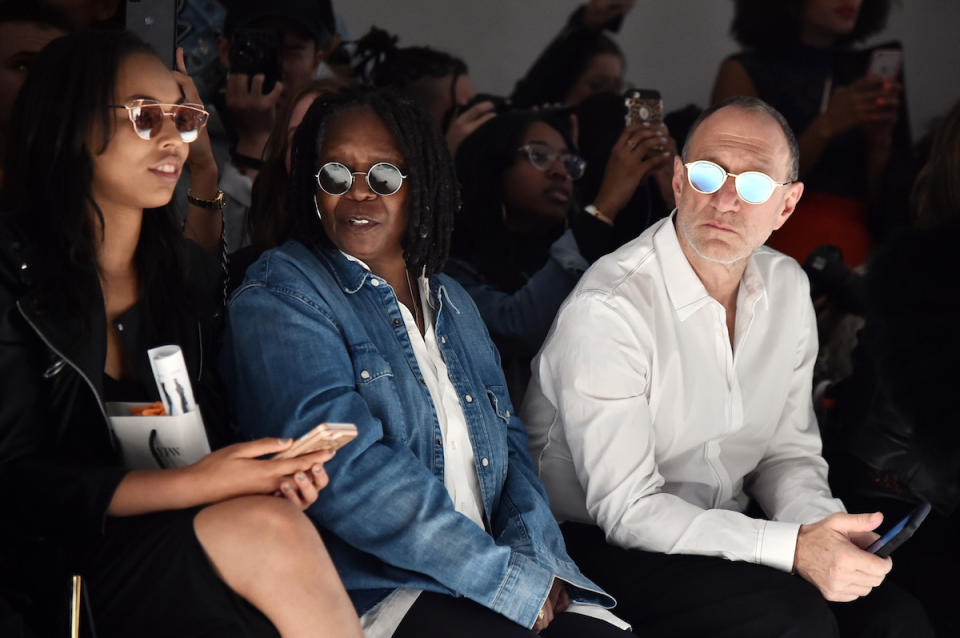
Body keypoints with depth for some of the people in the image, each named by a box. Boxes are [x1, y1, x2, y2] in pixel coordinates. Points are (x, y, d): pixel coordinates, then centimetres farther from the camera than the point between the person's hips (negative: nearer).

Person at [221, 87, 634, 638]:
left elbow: (508, 442, 14)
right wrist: (511, 577, -14)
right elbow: (347, 469, -15)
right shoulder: (279, 294, -3)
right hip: (368, 588, -6)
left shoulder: (451, 302, 19)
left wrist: (532, 556, -8)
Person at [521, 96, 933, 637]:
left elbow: (788, 451, 9)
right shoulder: (607, 309, -21)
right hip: (602, 542, -6)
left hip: (723, 528, 6)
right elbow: (627, 509, -22)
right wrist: (794, 547, -29)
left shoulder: (788, 288, 3)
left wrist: (822, 525, -14)